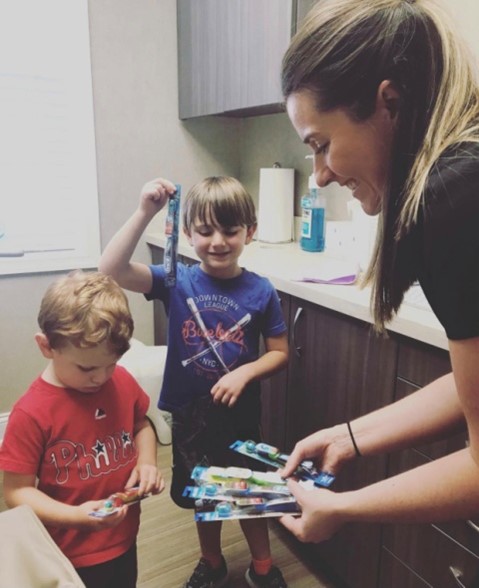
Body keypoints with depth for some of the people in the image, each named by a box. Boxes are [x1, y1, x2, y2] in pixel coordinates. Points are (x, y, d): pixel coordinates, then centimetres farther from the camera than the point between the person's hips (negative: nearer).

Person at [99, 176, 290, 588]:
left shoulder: (260, 291, -12)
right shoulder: (177, 282, -12)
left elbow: (279, 353, -4)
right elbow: (112, 270, -25)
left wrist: (245, 372, -22)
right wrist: (145, 213, -34)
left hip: (241, 413, -1)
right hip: (190, 414, 1)